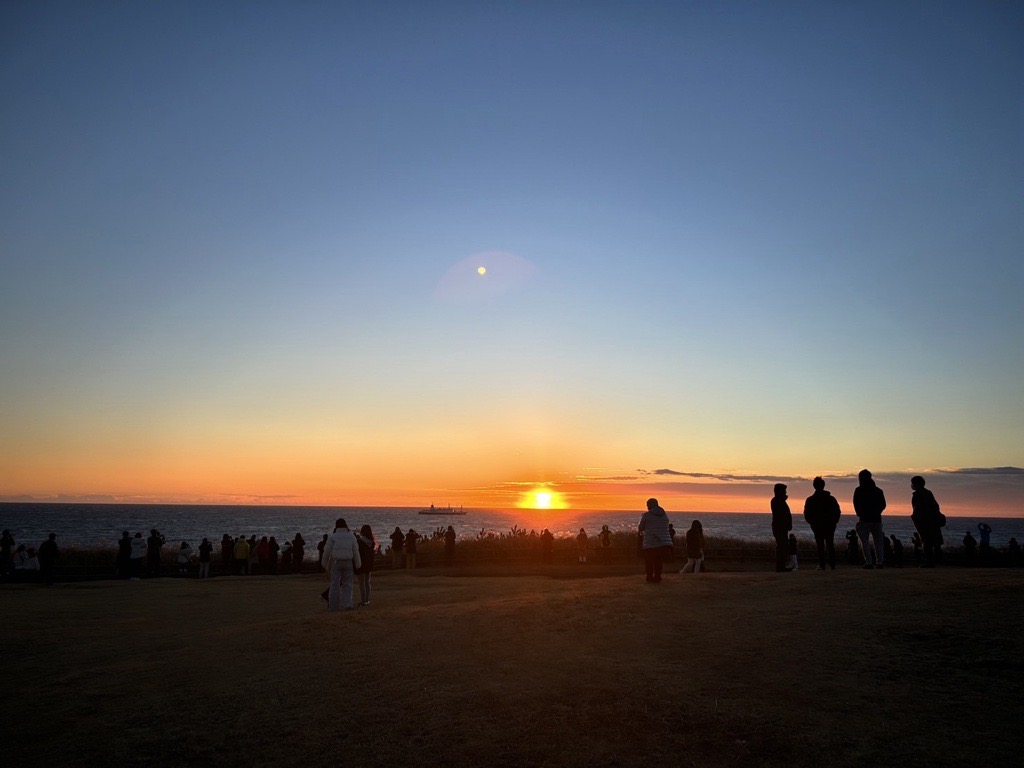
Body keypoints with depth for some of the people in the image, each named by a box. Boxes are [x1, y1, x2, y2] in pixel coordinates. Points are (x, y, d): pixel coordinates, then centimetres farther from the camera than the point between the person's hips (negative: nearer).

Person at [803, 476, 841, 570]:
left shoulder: (810, 500, -4)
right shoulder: (831, 498, 1)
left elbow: (806, 514, -4)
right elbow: (838, 512, 3)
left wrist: (812, 523, 10)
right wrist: (834, 522, 11)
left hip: (817, 526, -2)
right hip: (830, 526, 2)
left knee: (820, 546, 1)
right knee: (830, 545, 9)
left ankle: (821, 565, -4)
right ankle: (832, 565, 5)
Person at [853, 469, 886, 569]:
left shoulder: (858, 490, -3)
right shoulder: (878, 490, 10)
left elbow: (856, 504, -4)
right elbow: (883, 505, 11)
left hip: (864, 519, -4)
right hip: (876, 519, 4)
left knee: (865, 541, 0)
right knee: (878, 541, 11)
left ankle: (869, 562, -7)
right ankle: (880, 562, 5)